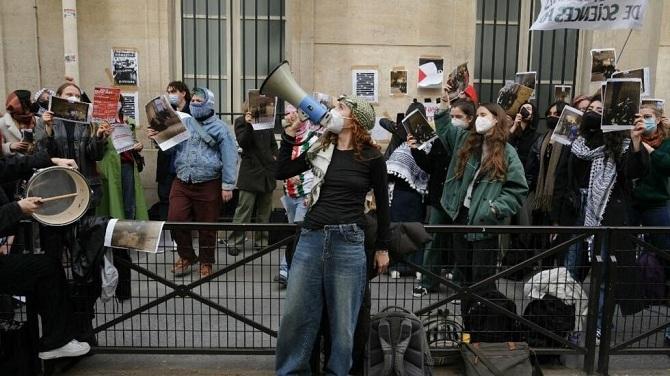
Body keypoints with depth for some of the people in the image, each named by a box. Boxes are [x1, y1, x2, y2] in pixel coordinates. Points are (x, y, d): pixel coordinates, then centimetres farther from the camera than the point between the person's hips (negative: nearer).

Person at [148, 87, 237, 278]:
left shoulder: (219, 127, -2)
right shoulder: (183, 122, 11)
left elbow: (229, 157, -6)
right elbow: (170, 147, 16)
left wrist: (227, 185, -10)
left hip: (208, 185, -4)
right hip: (181, 183, 4)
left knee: (207, 226, 6)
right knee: (175, 220, -1)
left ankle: (206, 262, 24)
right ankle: (186, 256, 22)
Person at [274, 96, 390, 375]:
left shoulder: (371, 158, -2)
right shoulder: (321, 149, 10)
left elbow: (382, 203, 6)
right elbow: (281, 172, 12)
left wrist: (383, 248, 8)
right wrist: (290, 134, 4)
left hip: (348, 242, -4)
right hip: (311, 237, 4)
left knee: (342, 321, 6)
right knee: (294, 315, 8)